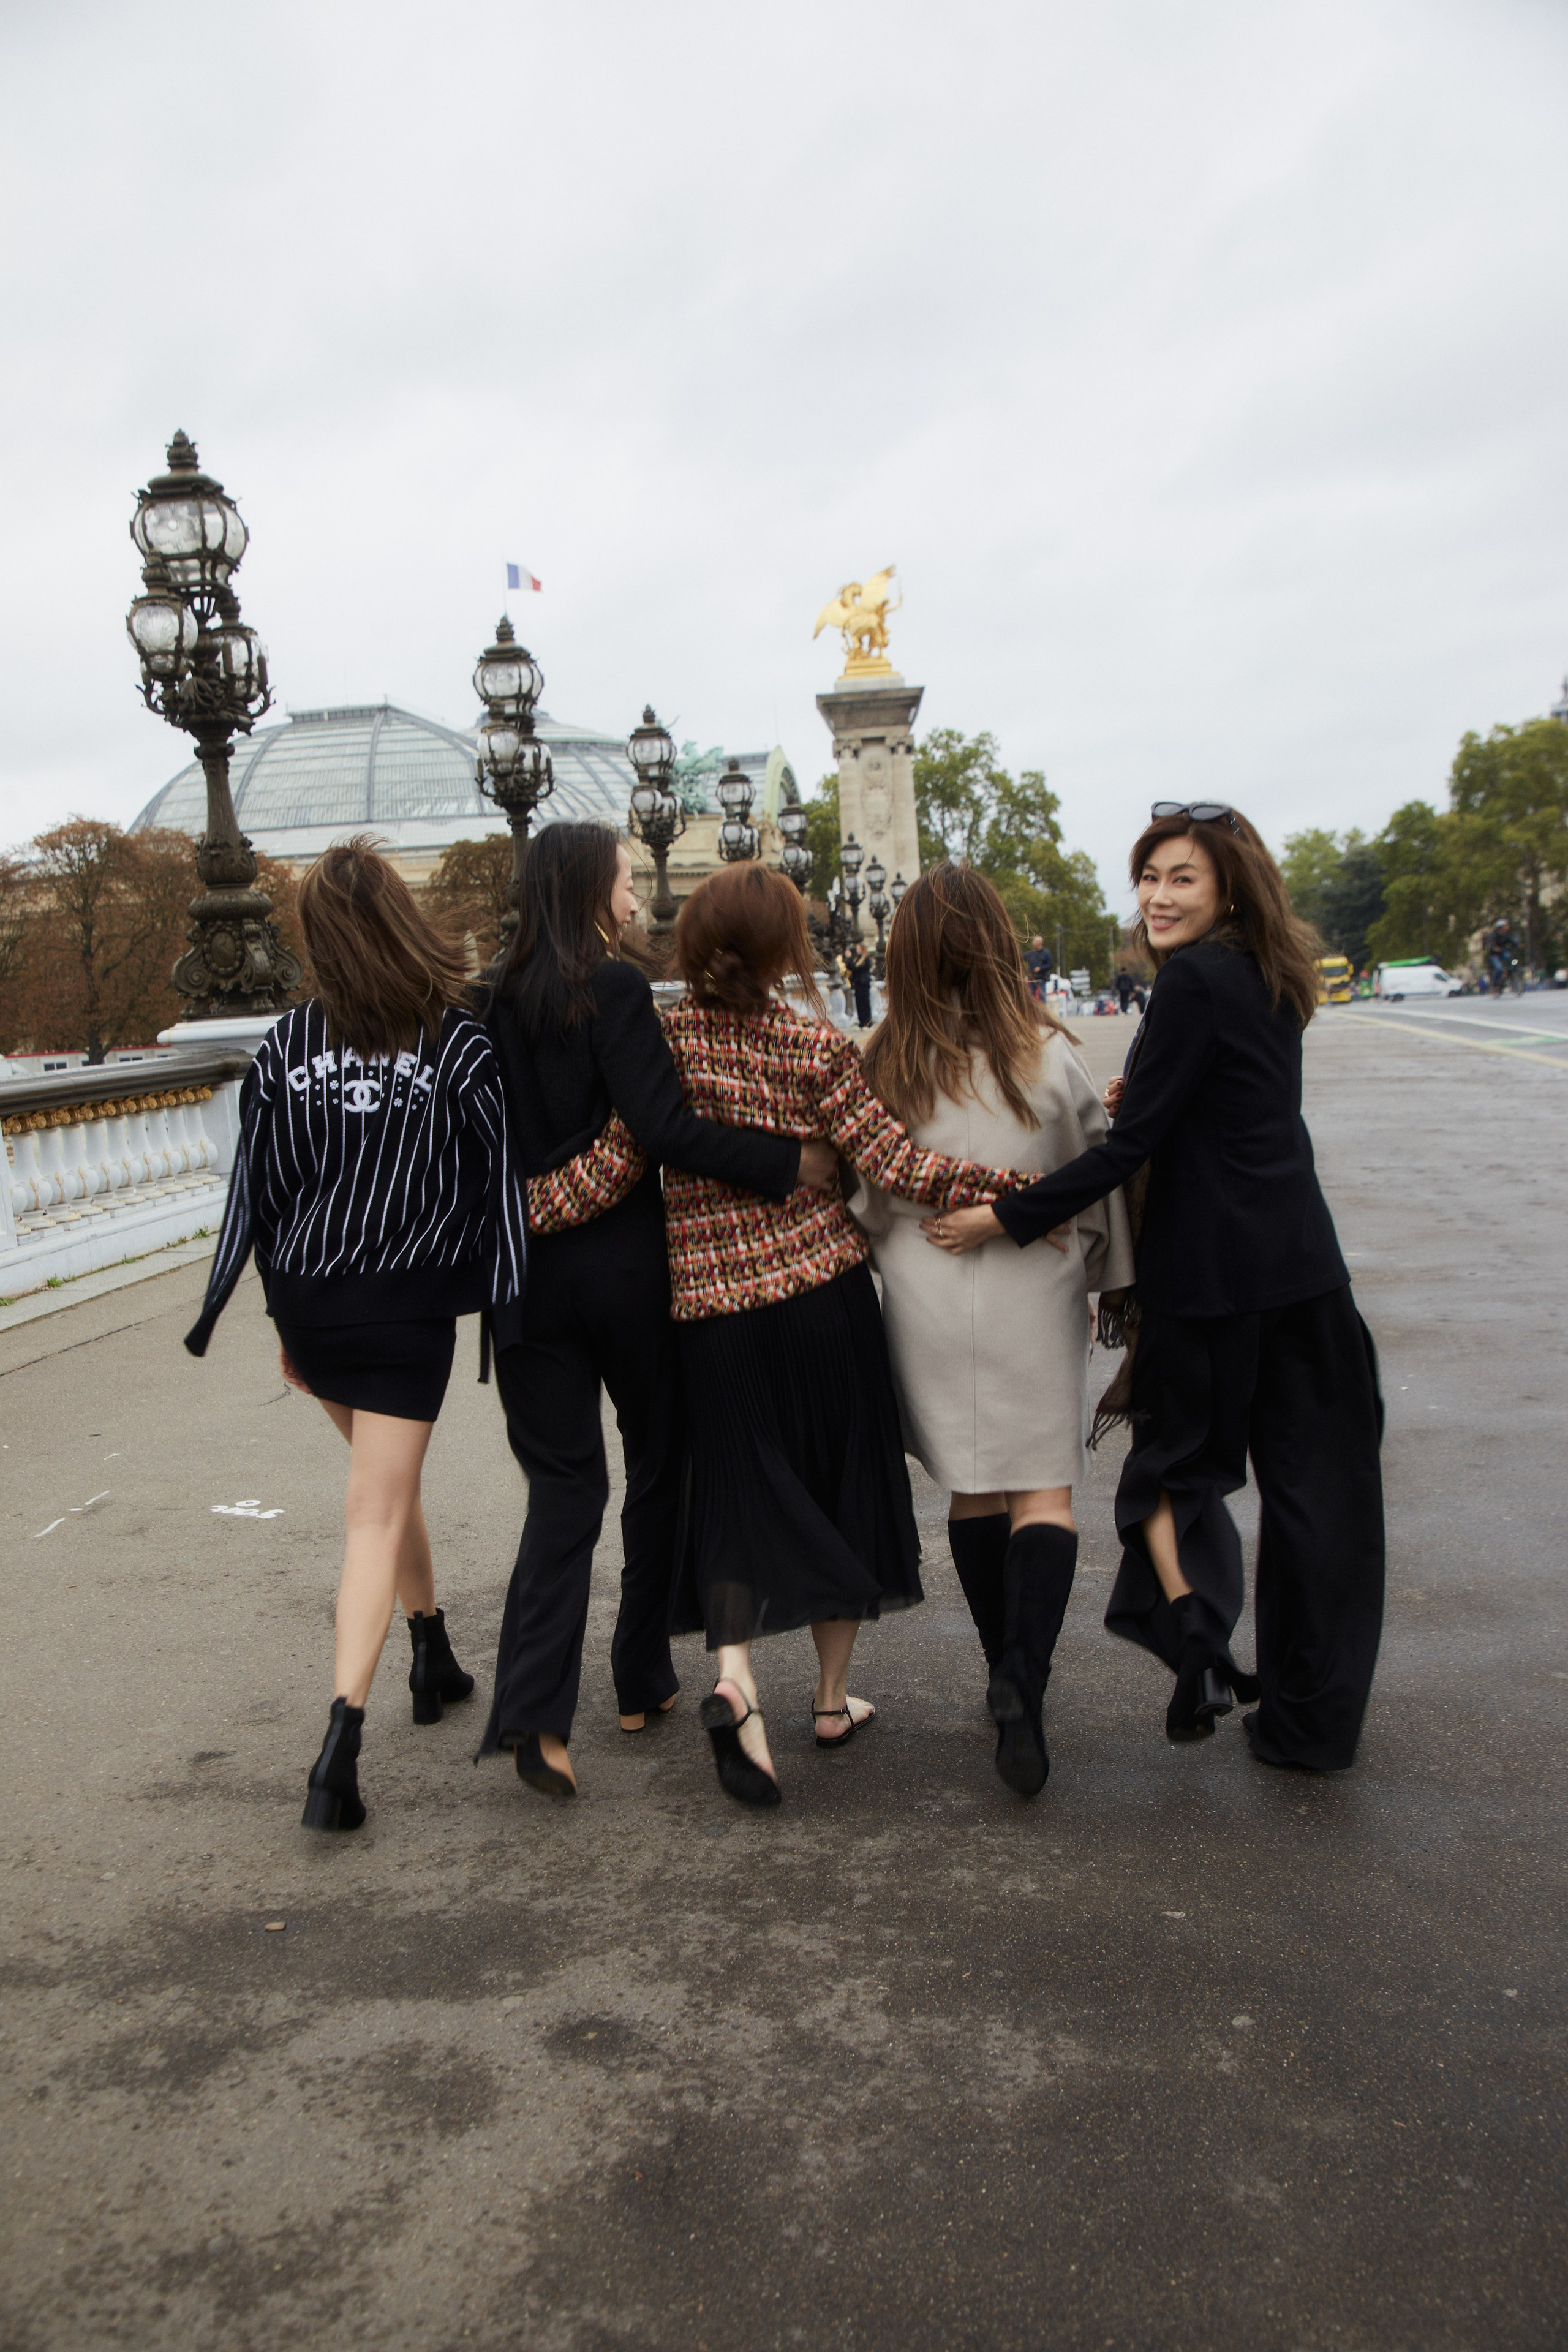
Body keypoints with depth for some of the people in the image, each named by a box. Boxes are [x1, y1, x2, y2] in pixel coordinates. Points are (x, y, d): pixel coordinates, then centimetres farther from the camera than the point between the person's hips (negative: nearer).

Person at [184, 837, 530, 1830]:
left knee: (388, 1486, 24)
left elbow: (260, 1190, 3)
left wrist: (286, 1314, 13)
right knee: (377, 1513, 1)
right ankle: (341, 1743, -7)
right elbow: (500, 1180, -11)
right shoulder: (460, 1044, -11)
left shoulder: (287, 1045, -1)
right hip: (406, 1308, -4)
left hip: (310, 1302, 4)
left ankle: (435, 1659, 39)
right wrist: (505, 1302, -3)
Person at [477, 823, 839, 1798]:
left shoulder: (502, 1001, 5)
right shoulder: (617, 988, -12)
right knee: (659, 1465, 15)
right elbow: (665, 1128, -21)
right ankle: (644, 1682, 26)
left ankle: (535, 1709, -6)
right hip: (624, 1263, -4)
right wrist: (790, 1161, -20)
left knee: (564, 1481, 7)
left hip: (533, 1268, 5)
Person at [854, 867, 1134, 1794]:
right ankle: (1025, 1682, -12)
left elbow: (865, 1188, 4)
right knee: (1044, 1489, 4)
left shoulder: (886, 1064, -4)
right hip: (1030, 1291, -2)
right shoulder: (1049, 1054, -7)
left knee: (972, 1490, 15)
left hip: (925, 1293, 2)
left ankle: (1009, 1675, 26)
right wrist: (1111, 1278, 13)